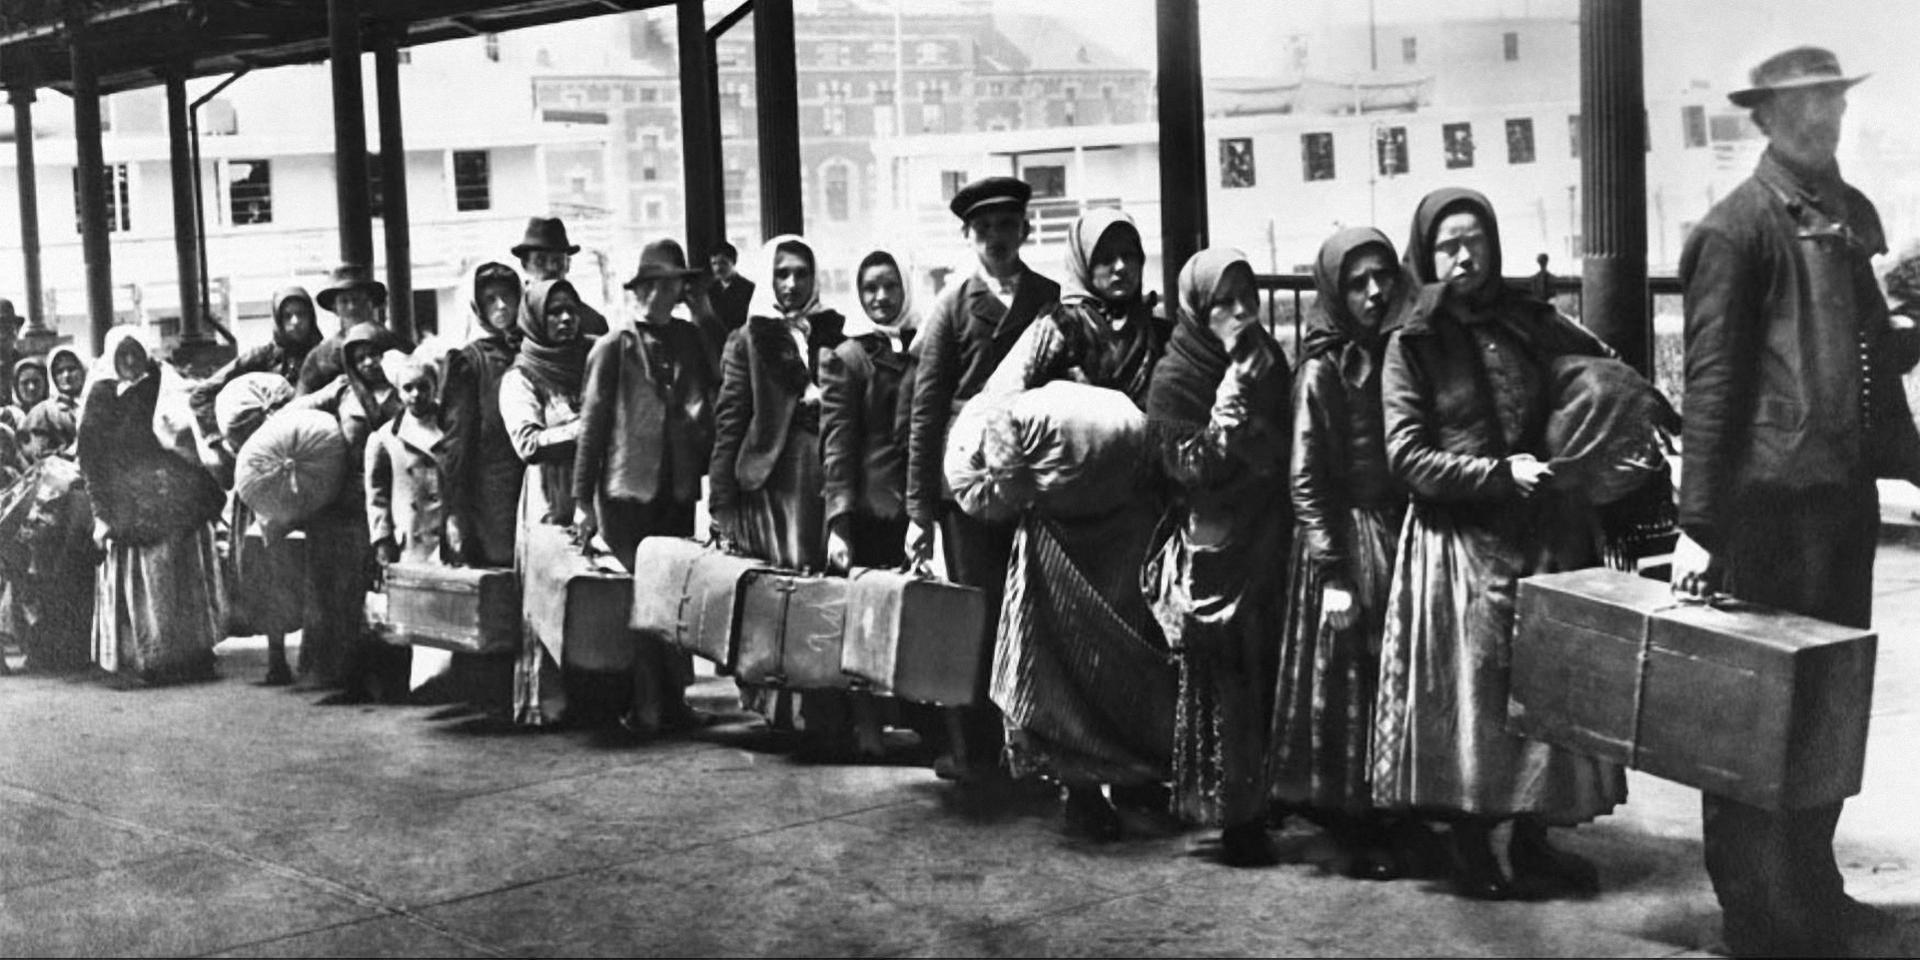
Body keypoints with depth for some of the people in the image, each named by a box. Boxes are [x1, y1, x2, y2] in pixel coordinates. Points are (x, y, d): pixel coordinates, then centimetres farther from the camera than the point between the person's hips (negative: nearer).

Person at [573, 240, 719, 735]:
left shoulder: (692, 340, 9)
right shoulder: (613, 348, -2)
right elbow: (592, 423, -3)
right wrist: (583, 499, -5)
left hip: (678, 490, 4)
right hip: (628, 491, -3)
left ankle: (674, 700, 16)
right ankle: (648, 707, 8)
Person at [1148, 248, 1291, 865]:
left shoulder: (1268, 361, 11)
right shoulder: (1175, 377, -5)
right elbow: (1182, 468, -13)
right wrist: (1219, 429, -23)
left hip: (1266, 542, 5)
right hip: (1211, 549, -5)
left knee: (1267, 676, 4)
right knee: (1222, 686, -4)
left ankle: (1258, 806, 15)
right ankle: (1231, 816, 3)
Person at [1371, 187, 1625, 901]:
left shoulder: (1534, 326, 8)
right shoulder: (1412, 345, -2)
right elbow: (1407, 459, -7)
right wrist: (1501, 474, -14)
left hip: (1546, 536, 4)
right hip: (1458, 541, -3)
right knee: (1469, 692, 0)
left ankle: (1531, 839, 17)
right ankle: (1470, 849, 12)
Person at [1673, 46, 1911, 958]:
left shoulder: (1853, 212, 14)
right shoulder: (1737, 226, -9)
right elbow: (1710, 381, -12)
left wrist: (1903, 337, 1)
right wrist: (1697, 525, -15)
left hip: (1846, 491, 8)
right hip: (1771, 500, -8)